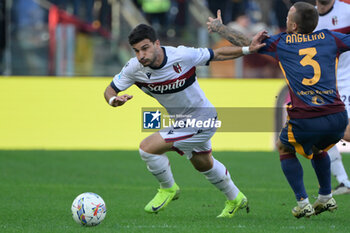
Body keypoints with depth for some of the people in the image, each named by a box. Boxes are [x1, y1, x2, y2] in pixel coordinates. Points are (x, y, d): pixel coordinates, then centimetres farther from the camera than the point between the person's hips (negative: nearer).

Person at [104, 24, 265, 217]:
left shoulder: (182, 56, -29)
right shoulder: (134, 67, -18)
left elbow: (217, 54, -14)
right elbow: (110, 90, -9)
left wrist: (248, 49, -19)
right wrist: (113, 100, -32)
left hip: (202, 120, -7)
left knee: (147, 148, -19)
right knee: (203, 164, 30)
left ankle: (168, 188, 8)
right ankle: (236, 199, 55)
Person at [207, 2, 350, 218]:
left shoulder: (282, 42, 8)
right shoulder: (329, 38, 10)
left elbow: (247, 43, 18)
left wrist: (220, 27, 33)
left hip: (305, 120, -3)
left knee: (284, 148, 26)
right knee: (318, 148, 36)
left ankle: (303, 204, 16)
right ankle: (326, 198, 37)